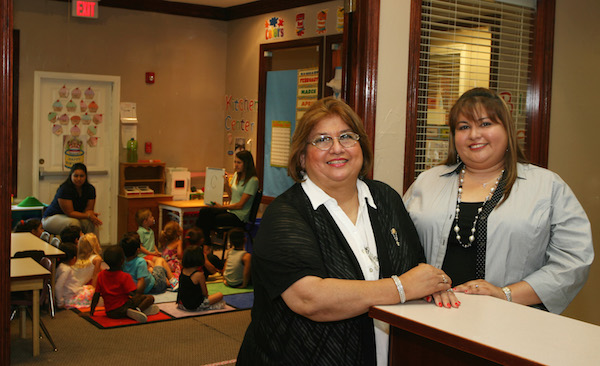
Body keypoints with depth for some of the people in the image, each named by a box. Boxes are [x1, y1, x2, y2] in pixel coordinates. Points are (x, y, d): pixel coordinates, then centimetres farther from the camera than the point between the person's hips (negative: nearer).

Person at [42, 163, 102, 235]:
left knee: (92, 222, -23)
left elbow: (88, 209, -5)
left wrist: (92, 215, -29)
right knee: (74, 222, -36)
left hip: (75, 216, 6)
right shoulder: (64, 189, -23)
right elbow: (70, 212, -25)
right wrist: (88, 216, -35)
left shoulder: (90, 189, -4)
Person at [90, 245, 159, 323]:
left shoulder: (101, 275, 3)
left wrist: (92, 309, 15)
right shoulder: (125, 277, -12)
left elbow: (96, 294, 6)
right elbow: (133, 294, -16)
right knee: (150, 298, -4)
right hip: (122, 307, -6)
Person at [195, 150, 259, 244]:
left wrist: (222, 207, -10)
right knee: (204, 211, -16)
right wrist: (226, 183, 2)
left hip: (239, 216, -8)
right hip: (230, 209, 8)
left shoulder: (252, 180, -15)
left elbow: (240, 205, -15)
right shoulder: (236, 175, 11)